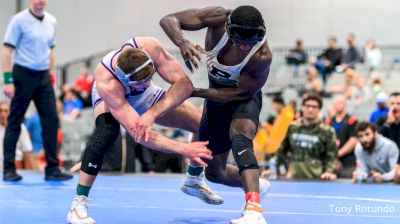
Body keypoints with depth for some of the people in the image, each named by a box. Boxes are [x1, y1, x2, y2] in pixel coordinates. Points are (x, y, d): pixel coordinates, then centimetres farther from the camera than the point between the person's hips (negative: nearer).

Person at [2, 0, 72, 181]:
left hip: (43, 77, 5)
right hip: (23, 74, -5)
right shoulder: (19, 20, -7)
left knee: (51, 120, -1)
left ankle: (52, 169, 4)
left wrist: (49, 75, 14)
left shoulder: (52, 21, 9)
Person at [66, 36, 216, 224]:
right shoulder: (106, 83, -45)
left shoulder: (149, 47, -39)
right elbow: (137, 133, -47)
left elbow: (184, 84, -38)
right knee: (107, 130, -40)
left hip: (146, 97, 4)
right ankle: (78, 205, -28)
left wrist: (151, 114, -50)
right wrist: (183, 149, -53)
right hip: (112, 98, -4)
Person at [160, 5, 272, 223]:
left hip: (243, 97, -4)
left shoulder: (262, 57, -35)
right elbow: (168, 20, -28)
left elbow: (240, 93, -24)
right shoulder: (219, 17, -29)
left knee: (239, 138, -39)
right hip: (216, 97, 4)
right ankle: (256, 185, 44)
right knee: (214, 172, 14)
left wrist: (193, 92, -26)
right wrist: (182, 42, -49)